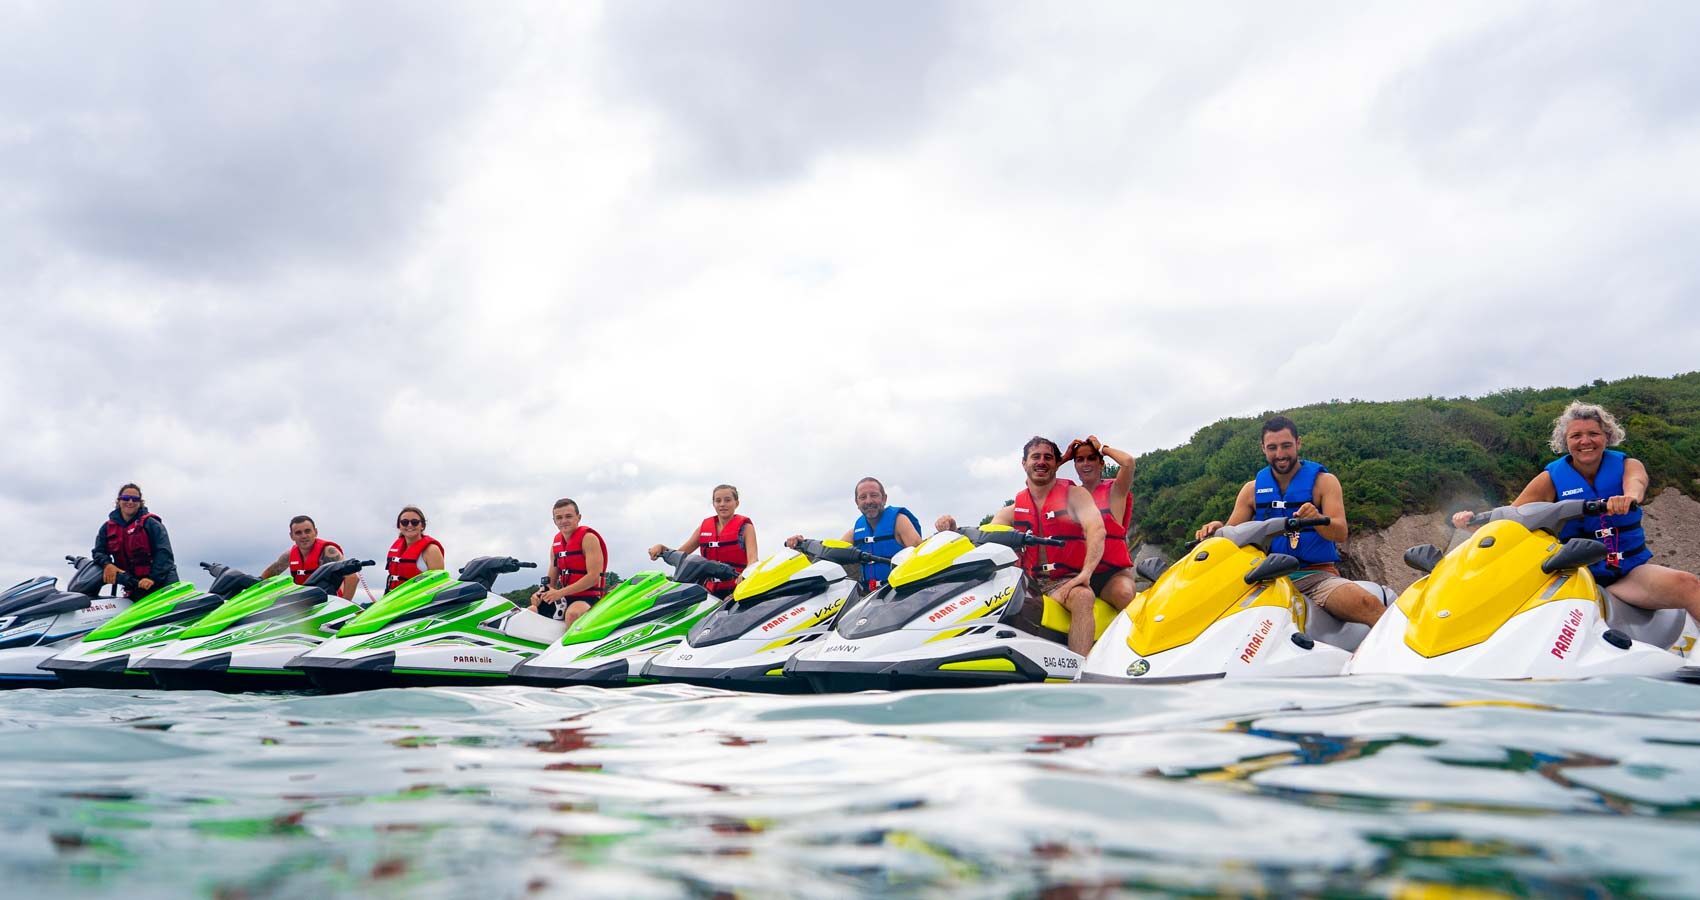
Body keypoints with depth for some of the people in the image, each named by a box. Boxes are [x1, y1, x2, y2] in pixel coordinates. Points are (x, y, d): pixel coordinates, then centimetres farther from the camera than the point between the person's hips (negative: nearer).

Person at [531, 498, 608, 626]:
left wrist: (560, 593, -21)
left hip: (589, 597, -8)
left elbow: (594, 577, -19)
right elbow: (551, 581, 19)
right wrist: (541, 593, -5)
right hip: (565, 599, 9)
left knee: (573, 613, -38)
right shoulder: (556, 544, 13)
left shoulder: (588, 538, -10)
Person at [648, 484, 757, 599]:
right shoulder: (705, 526, 16)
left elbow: (753, 559, -10)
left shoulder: (745, 526, 4)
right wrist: (661, 548, -3)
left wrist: (744, 576, -33)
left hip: (737, 589, -4)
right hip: (712, 591, 4)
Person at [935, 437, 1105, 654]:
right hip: (1028, 582, 4)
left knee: (1082, 597, -38)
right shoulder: (1013, 511, 14)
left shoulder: (1074, 495, 4)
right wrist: (953, 529, -14)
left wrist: (1086, 573, -28)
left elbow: (1097, 530, -12)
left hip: (1065, 582, -4)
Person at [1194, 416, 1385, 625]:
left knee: (1367, 604, -31)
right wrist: (1217, 530, -14)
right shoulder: (1252, 489, 13)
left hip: (1316, 574, -2)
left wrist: (1317, 519, -30)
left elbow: (1340, 534, -7)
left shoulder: (1323, 481, 4)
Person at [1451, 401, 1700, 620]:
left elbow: (1636, 481, -21)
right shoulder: (1551, 478, 3)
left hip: (1631, 572, 1)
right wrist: (1473, 520, -24)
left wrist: (1630, 496, -46)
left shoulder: (1627, 465, 4)